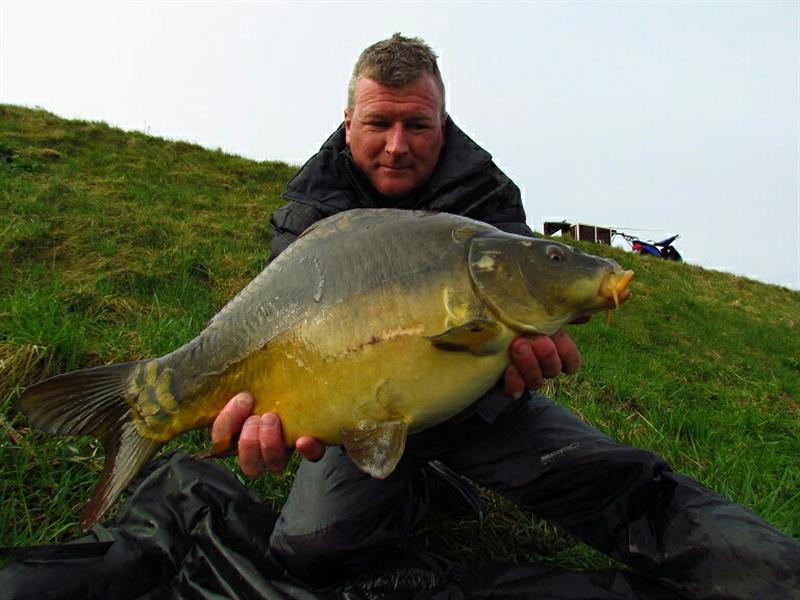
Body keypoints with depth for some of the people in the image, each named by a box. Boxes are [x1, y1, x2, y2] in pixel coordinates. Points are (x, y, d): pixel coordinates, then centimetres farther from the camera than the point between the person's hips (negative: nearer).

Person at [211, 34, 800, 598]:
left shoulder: (485, 192, -8)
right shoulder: (310, 208, -8)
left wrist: (522, 338, -52)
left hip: (480, 402, 0)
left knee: (623, 484, -18)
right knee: (310, 549, -15)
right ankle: (418, 486, 13)